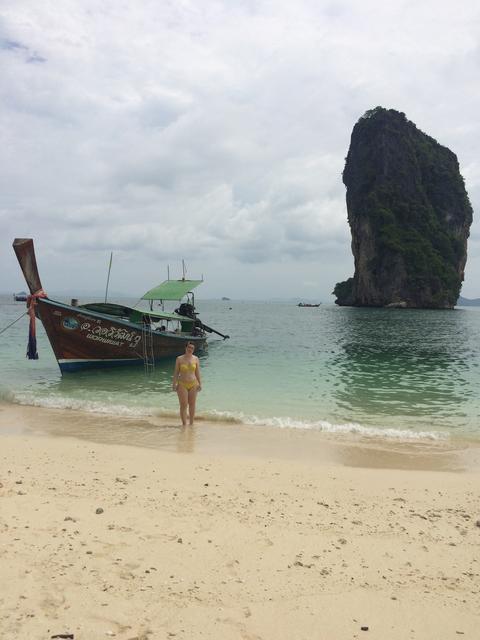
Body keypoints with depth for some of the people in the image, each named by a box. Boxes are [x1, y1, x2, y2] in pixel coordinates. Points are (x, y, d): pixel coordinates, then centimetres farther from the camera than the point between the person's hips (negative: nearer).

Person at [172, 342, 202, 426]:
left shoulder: (196, 359, 3)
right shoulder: (179, 359, -2)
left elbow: (197, 372, 7)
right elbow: (176, 372, 1)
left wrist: (200, 383, 2)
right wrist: (174, 384, -4)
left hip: (193, 384, 2)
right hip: (182, 384, -2)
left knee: (192, 405, 9)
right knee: (183, 405, -4)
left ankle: (191, 423, 20)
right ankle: (184, 424, 3)